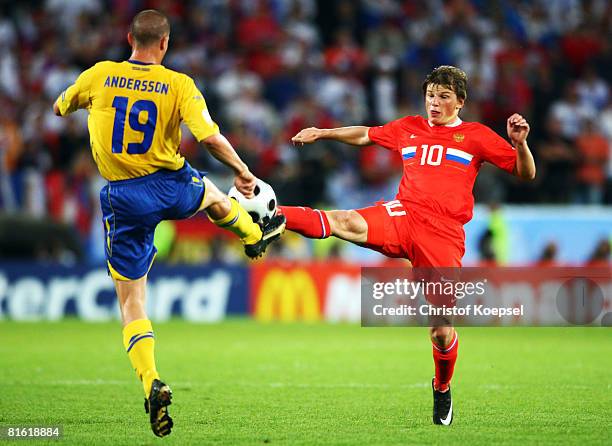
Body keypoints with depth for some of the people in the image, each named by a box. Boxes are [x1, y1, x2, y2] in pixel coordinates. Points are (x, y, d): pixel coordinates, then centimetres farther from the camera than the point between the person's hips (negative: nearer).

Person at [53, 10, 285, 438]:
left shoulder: (99, 76, -5)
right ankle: (255, 234, 66)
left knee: (131, 301, 5)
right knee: (212, 193, 38)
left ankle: (152, 383, -12)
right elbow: (210, 137, -17)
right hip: (172, 187, 0)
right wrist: (242, 171, -1)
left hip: (123, 198, 0)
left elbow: (60, 108, 12)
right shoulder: (179, 84, -10)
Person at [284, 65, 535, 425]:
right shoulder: (408, 128, 19)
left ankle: (442, 389, 24)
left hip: (444, 236, -2)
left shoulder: (476, 136, 10)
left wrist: (520, 142, -11)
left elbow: (526, 173, 8)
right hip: (403, 217, 2)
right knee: (344, 222, -32)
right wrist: (322, 133, 26)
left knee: (442, 331, -5)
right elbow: (365, 135, 35)